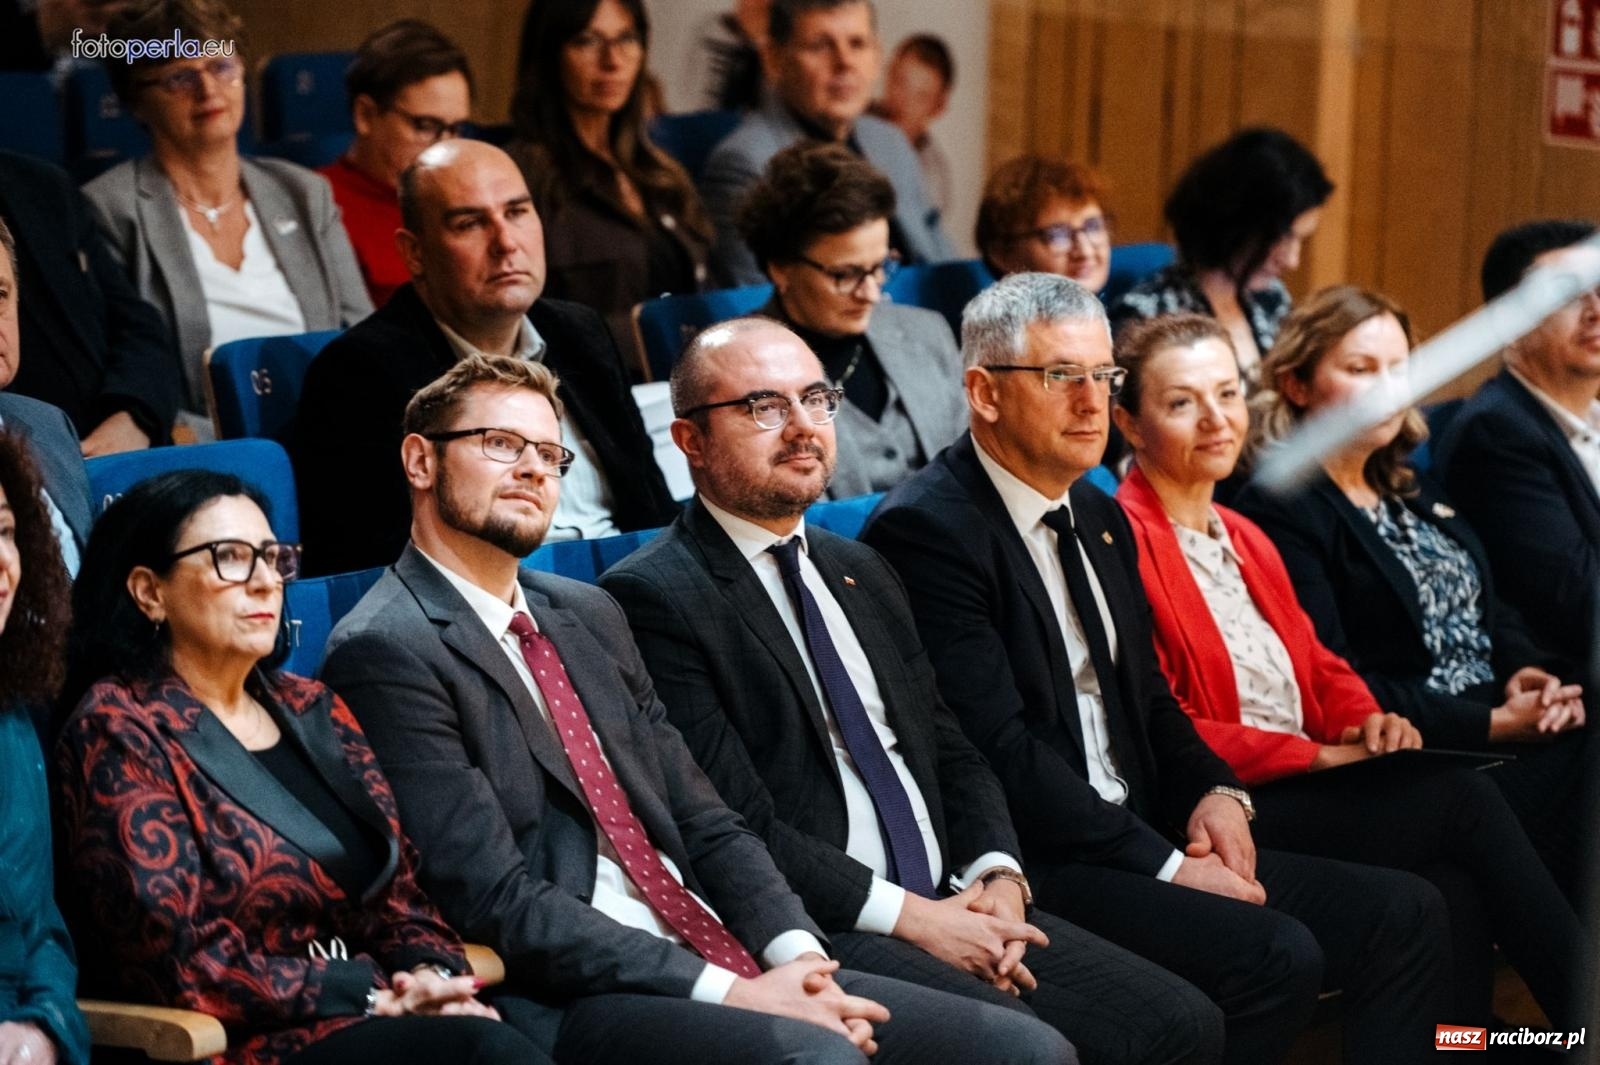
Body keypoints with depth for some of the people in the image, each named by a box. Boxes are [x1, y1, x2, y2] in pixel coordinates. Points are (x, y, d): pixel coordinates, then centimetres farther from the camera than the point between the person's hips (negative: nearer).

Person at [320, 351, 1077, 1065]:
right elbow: (498, 901, -14)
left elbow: (705, 824, 16)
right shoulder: (385, 653, -6)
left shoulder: (588, 617, 19)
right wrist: (726, 993, -17)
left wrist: (795, 954, -4)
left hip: (721, 957, 8)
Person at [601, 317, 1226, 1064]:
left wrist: (997, 875, 0)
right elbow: (735, 827, -13)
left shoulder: (861, 574, 21)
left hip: (947, 909, 8)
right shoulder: (652, 597, -6)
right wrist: (910, 915, -16)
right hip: (811, 939, -8)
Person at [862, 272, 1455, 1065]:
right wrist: (1164, 867, -18)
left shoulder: (1100, 518, 17)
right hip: (1033, 867, -9)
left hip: (1144, 840, 9)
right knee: (1275, 957, -27)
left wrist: (1215, 794, 2)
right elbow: (1000, 749, -18)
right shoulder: (927, 529, -12)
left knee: (1404, 914, -3)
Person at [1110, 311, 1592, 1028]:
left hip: (1307, 785, 8)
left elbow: (1319, 667, 23)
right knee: (1462, 799, -21)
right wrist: (1319, 755, -13)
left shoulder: (1246, 540, 24)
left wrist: (1368, 721, -1)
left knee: (1456, 893, -22)